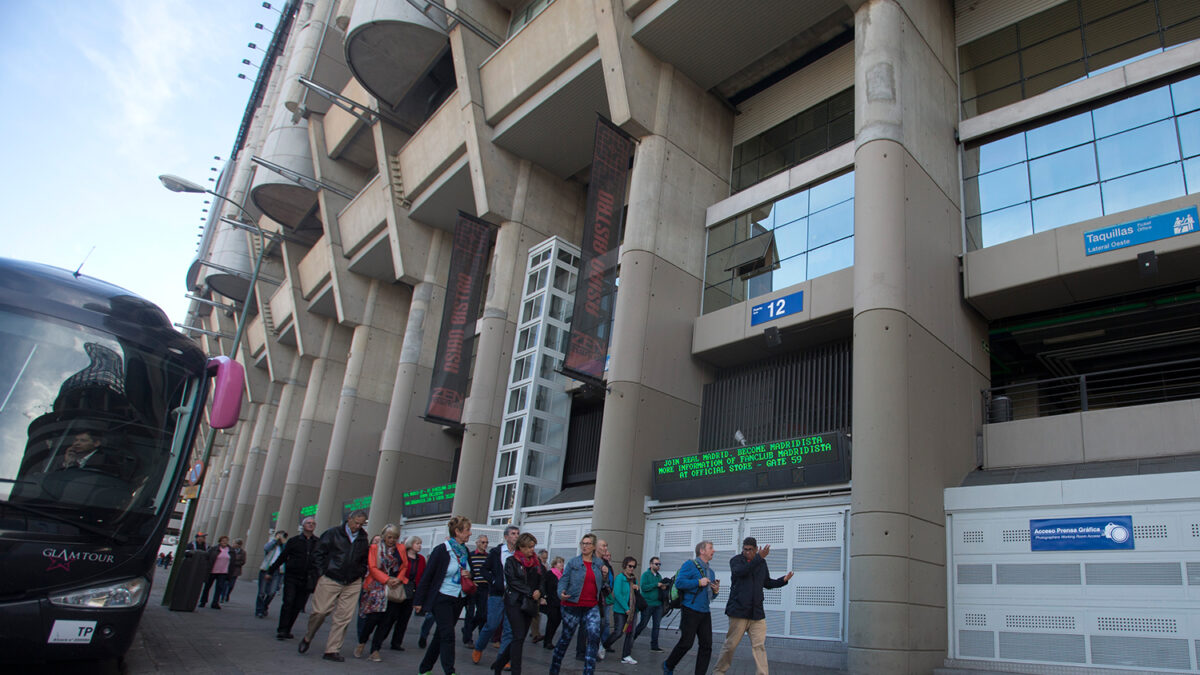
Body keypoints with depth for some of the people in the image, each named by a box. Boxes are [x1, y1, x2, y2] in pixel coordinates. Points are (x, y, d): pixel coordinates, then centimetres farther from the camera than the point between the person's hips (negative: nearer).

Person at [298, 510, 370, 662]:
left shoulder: (364, 539, 8)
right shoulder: (333, 533, -1)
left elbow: (366, 560, 19)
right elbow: (318, 553, 3)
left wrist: (360, 575, 9)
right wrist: (323, 572, -2)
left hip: (352, 584, 3)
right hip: (330, 580, -3)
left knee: (343, 617, -1)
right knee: (320, 611, -3)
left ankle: (332, 650, 7)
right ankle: (307, 638, 25)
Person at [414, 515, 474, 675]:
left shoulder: (465, 551, 6)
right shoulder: (441, 551, -13)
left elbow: (469, 571, 21)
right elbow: (427, 576, -10)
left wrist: (469, 575, -4)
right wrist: (418, 601, -10)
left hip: (458, 600, 7)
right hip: (441, 599, -6)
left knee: (441, 635, 12)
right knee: (448, 635, -11)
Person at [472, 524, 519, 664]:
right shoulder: (496, 552, 1)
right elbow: (485, 570, 3)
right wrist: (494, 582, -9)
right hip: (497, 594, -2)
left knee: (509, 629, -1)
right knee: (492, 625, 0)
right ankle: (478, 648, 25)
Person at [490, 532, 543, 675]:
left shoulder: (537, 561, 12)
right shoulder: (511, 561, -3)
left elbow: (543, 578, 12)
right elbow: (513, 581, -11)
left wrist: (539, 591, -8)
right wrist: (531, 592, -14)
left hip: (529, 604, 5)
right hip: (514, 603, -5)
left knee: (519, 637, 6)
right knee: (519, 637, -10)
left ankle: (499, 664, 24)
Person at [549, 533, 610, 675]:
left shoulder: (599, 563, 8)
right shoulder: (573, 562, -2)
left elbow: (603, 585, 15)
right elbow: (563, 580, -5)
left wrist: (605, 576, -5)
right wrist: (561, 593, -24)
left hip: (592, 606, 2)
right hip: (573, 605, -2)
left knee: (594, 636, -15)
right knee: (566, 637, 8)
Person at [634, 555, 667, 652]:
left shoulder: (659, 576, 15)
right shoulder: (646, 574, -5)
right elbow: (644, 587, -17)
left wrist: (663, 588, 1)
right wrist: (656, 585, -20)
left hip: (658, 604, 6)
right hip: (648, 604, -6)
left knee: (657, 625, 4)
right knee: (643, 624, 1)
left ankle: (654, 646, 11)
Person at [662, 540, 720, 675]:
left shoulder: (710, 571, 19)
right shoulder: (690, 565, -5)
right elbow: (679, 582, -18)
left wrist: (715, 591, 4)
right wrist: (699, 582, -17)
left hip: (705, 613, 8)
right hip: (690, 611, -7)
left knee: (707, 645, 1)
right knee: (686, 642, -6)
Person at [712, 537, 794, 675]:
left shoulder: (762, 563, 12)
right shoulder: (736, 560, -1)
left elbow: (767, 583, 23)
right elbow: (739, 571, -24)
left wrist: (783, 580, 6)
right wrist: (759, 558, -31)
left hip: (757, 612, 3)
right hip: (738, 610, -3)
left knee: (760, 646, -3)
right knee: (730, 644, 5)